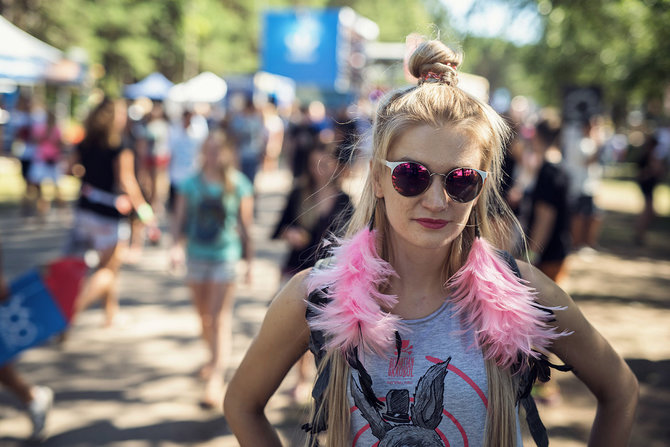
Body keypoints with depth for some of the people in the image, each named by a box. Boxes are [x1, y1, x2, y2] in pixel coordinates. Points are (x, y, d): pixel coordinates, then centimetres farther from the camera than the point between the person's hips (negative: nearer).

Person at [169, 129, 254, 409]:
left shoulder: (239, 185, -4)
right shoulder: (192, 184, 2)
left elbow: (245, 226, 0)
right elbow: (179, 220, 3)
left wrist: (249, 263, 2)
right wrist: (176, 246, -15)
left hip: (226, 256, -4)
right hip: (196, 253, 4)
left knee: (220, 318, -10)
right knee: (204, 316, 16)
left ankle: (216, 381, -13)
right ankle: (214, 358, 42)